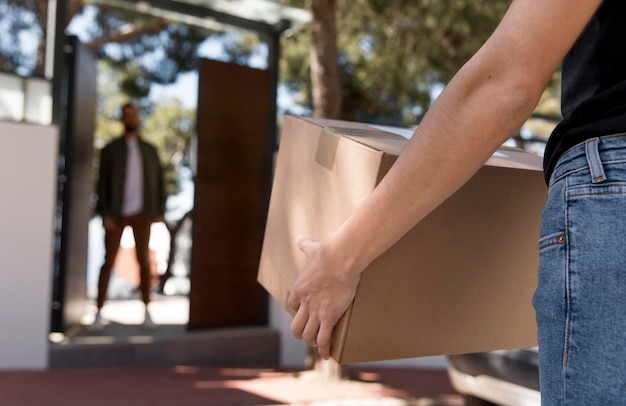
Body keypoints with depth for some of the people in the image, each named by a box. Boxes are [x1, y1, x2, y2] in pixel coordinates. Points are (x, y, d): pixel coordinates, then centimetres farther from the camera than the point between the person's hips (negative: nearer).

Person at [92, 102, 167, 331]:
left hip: (141, 213, 2)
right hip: (116, 214, -2)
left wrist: (160, 212, -1)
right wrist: (104, 215, -14)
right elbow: (102, 183, -5)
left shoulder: (150, 150, 8)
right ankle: (99, 314, 8)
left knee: (144, 261, -1)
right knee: (109, 262, -2)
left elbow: (158, 182, 8)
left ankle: (146, 312, 12)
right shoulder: (110, 149, -1)